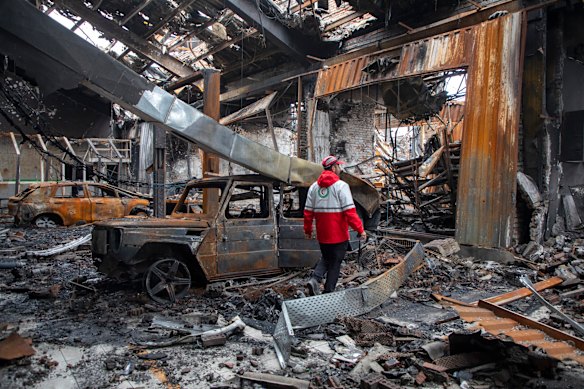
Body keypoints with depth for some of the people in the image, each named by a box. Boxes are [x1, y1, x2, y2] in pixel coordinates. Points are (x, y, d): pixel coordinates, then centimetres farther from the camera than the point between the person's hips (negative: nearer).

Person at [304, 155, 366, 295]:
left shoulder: (314, 187, 6)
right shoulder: (341, 186, -12)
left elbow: (308, 211, 7)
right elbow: (350, 211, -19)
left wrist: (307, 230, 17)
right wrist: (360, 229, -14)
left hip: (322, 235, 5)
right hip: (339, 235, -5)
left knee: (326, 258, 23)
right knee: (335, 264, 8)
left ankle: (315, 279, 1)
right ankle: (328, 292, 14)